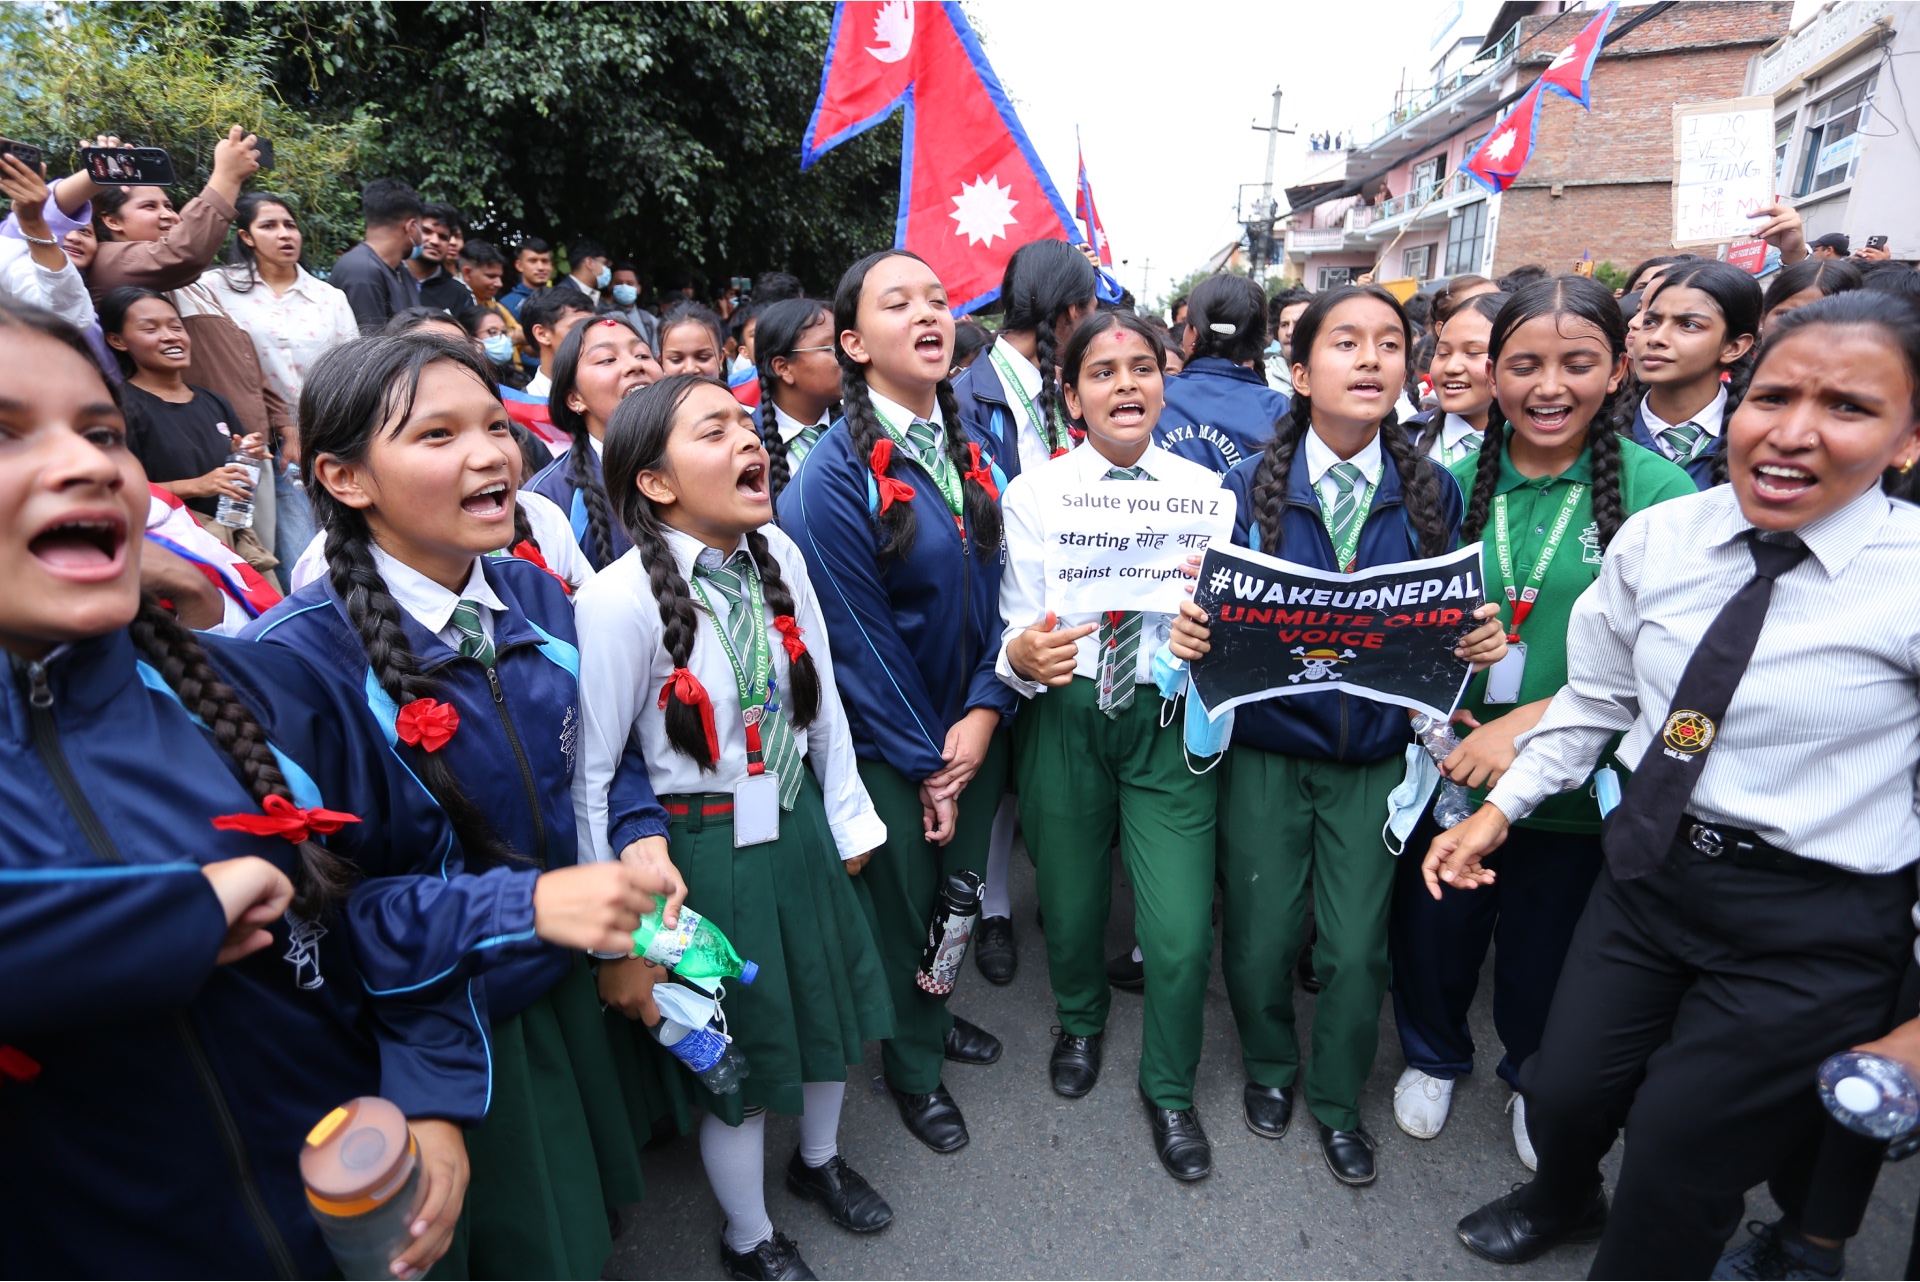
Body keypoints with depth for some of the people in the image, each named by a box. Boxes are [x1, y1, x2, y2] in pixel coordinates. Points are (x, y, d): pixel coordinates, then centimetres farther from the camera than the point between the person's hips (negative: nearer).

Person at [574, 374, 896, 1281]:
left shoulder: (778, 555, -7)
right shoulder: (621, 600, -23)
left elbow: (823, 698, 3)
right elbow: (591, 774, -16)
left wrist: (847, 818, 8)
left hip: (798, 818, 6)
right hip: (708, 845, -5)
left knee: (829, 1002, 23)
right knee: (740, 1046, 14)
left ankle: (819, 1158, 56)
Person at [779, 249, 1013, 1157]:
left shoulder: (968, 447, 1)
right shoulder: (833, 476, -19)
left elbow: (996, 588, 1)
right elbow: (857, 636, -18)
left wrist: (984, 713, -10)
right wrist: (925, 762, -12)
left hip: (971, 729, 6)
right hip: (887, 747, -5)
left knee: (960, 888, 21)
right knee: (899, 904, 14)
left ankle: (933, 1009, 50)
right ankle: (911, 1062, 40)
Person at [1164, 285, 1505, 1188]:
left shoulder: (1433, 492, -2)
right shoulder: (1248, 490, -7)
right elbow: (1215, 609, -7)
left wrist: (1481, 639, -18)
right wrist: (1189, 633, -29)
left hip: (1376, 751, 1)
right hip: (1265, 748, -1)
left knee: (1356, 947, 7)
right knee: (1260, 936, 10)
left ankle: (1338, 1101, 36)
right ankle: (1269, 1068, 42)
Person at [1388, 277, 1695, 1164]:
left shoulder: (1660, 492, -12)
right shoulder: (1455, 482, -3)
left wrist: (1537, 719, -24)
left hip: (1574, 786, -2)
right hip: (1449, 766, 2)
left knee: (1546, 957, 20)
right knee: (1433, 932, 19)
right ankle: (1433, 1055, 50)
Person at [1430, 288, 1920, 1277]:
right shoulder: (1657, 538, -5)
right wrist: (1500, 807, 7)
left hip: (1814, 931, -3)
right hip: (1647, 871, 4)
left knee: (1676, 1169, 8)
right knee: (1563, 1094, 17)